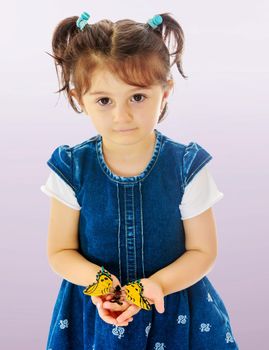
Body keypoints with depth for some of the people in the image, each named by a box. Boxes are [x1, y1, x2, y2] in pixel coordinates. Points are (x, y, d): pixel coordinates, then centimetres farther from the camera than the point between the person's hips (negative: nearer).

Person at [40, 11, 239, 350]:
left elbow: (202, 251, -7)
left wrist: (156, 284, -23)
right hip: (96, 313, 1)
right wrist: (96, 279, -23)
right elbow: (60, 251, -4)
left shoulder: (187, 166, -13)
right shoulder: (72, 168, -11)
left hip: (173, 310, 0)